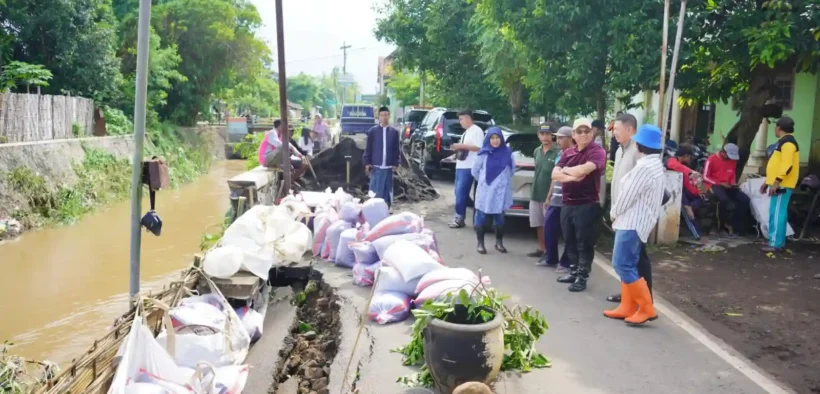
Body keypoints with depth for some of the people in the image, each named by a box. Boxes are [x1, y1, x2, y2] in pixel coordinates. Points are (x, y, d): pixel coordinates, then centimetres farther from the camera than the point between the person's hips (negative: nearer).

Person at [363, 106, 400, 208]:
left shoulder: (394, 132, 5)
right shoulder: (372, 131, 0)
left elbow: (396, 149, 8)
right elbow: (368, 148, 2)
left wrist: (395, 163, 1)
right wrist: (367, 162, -4)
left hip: (388, 166, 2)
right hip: (376, 166, -2)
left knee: (387, 190, 8)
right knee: (375, 190, 1)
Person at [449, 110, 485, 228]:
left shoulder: (477, 131, -10)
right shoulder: (466, 132, 19)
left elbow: (478, 147, -19)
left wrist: (461, 145, -18)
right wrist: (458, 148, 8)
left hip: (468, 167, -10)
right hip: (460, 166, 10)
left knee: (461, 192, -9)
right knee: (458, 191, 11)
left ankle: (460, 218, -4)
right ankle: (459, 216, 18)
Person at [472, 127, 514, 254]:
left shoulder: (507, 153, -2)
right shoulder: (483, 153, -7)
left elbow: (511, 170, 10)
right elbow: (475, 171, 4)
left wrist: (502, 180, 12)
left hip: (501, 191, 2)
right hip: (485, 191, -2)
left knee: (499, 217, 11)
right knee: (481, 216, 1)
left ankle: (499, 243, 23)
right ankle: (480, 243, 10)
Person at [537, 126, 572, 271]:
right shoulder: (559, 154, 15)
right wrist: (549, 197, 21)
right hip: (555, 200, 8)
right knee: (548, 228, 12)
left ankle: (566, 263, 11)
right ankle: (550, 258, 26)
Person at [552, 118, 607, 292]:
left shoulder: (597, 151, -8)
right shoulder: (567, 153, 12)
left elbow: (584, 169, -25)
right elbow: (555, 174, 3)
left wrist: (565, 170, -6)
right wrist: (571, 177, -16)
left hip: (587, 205, -7)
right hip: (567, 204, 7)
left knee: (585, 243, 0)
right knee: (569, 241, 15)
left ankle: (582, 277, 7)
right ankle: (573, 272, 27)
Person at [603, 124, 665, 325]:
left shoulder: (644, 167, -20)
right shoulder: (655, 165, 14)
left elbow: (627, 196, -17)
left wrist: (613, 212, 0)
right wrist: (618, 214, 14)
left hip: (633, 222, -11)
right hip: (636, 221, 11)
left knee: (623, 265, -9)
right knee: (627, 265, 13)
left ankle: (647, 308, -5)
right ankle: (627, 307, 16)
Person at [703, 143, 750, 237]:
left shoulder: (733, 161, 9)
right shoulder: (712, 159, -9)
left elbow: (732, 176, 19)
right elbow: (705, 177, -9)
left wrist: (733, 184, -4)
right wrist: (720, 183, -17)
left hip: (728, 186, 6)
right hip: (714, 185, -6)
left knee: (745, 199, -15)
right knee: (724, 199, -37)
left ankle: (734, 227, -12)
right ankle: (723, 225, -14)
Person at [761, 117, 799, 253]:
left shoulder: (787, 142, -15)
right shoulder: (784, 142, 19)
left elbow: (787, 165, -24)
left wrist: (776, 182, -25)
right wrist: (768, 181, 23)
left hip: (781, 185, -10)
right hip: (778, 184, 10)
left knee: (777, 213, -11)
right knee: (779, 213, 12)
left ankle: (775, 244, -12)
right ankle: (779, 241, 16)